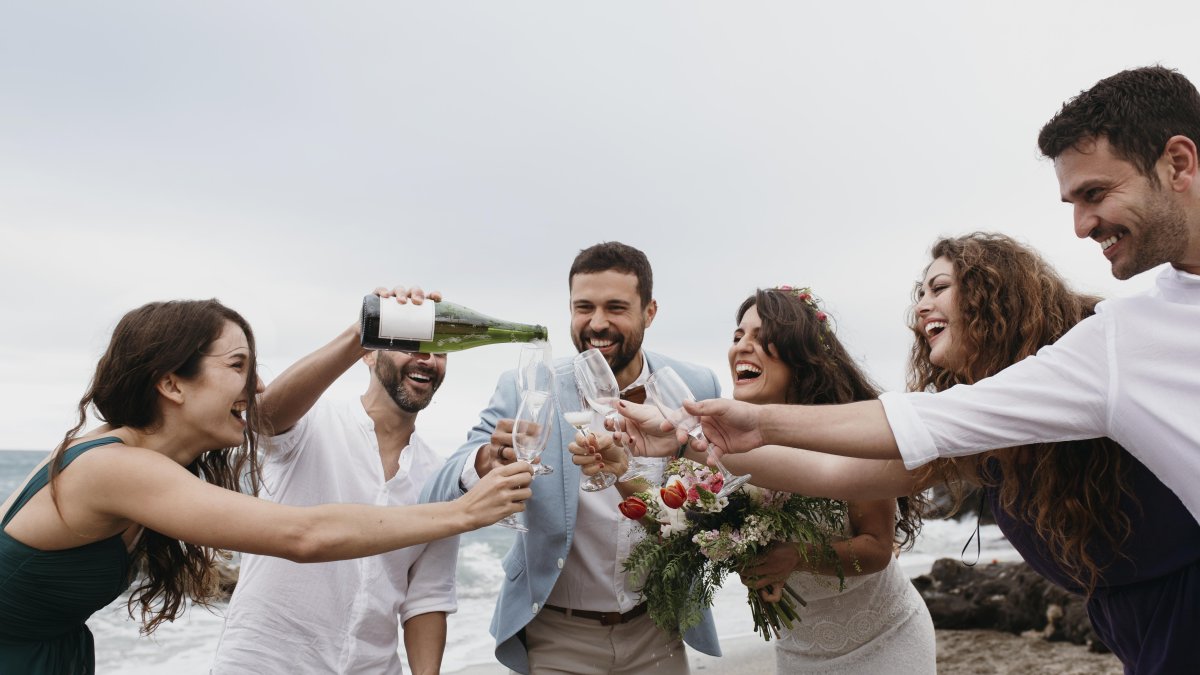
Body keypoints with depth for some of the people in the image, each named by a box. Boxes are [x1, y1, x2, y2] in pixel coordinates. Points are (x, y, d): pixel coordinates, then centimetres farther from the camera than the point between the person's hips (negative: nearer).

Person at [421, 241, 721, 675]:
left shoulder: (696, 387, -9)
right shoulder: (524, 390, -13)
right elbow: (439, 501, -18)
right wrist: (486, 461, -39)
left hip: (658, 636, 2)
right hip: (555, 640, -1)